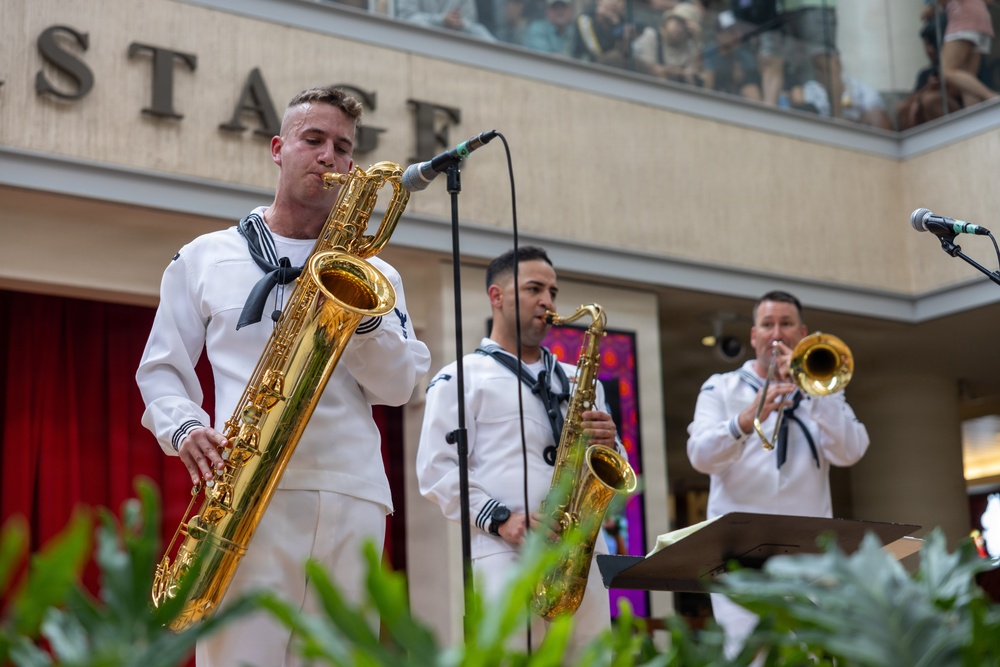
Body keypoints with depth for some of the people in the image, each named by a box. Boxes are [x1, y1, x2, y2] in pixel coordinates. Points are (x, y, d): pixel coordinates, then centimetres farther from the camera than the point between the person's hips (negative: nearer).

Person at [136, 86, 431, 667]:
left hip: (352, 492, 2)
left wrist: (364, 317, -8)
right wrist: (184, 429, -5)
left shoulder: (374, 272, 19)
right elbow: (161, 369, 15)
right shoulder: (205, 258, 16)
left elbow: (398, 387, 10)